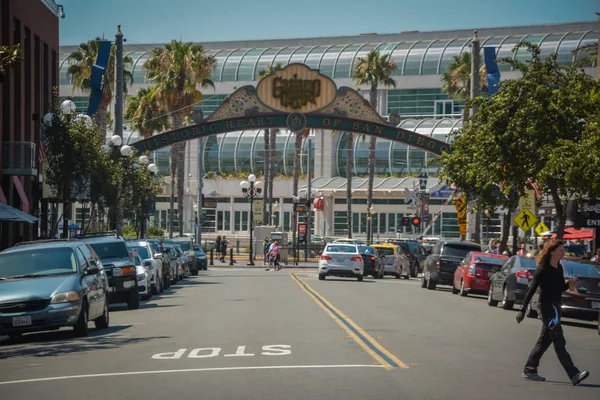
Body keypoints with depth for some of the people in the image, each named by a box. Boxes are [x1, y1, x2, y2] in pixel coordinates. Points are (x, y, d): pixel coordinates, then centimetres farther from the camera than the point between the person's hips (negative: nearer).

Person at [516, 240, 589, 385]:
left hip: (556, 306, 9)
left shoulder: (559, 268, 10)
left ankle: (529, 370, 20)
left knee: (544, 340, 12)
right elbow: (531, 290, -12)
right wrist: (522, 310, -12)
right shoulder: (543, 269, -13)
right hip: (546, 307, -9)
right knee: (559, 342, -10)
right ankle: (574, 374, -14)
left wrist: (569, 284, -4)